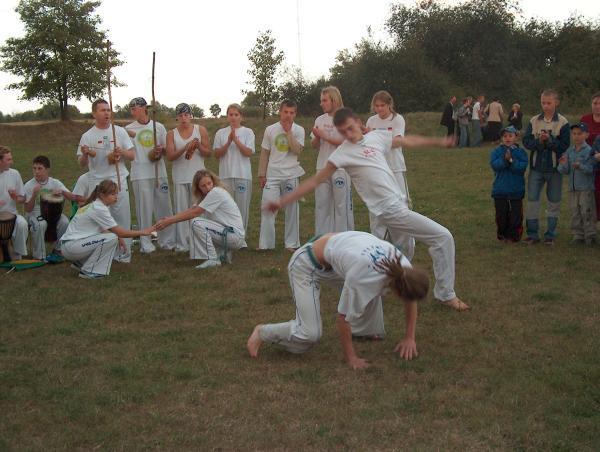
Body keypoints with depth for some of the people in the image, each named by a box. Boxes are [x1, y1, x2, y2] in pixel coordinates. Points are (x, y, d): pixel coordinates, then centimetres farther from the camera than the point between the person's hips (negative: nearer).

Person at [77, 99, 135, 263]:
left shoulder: (120, 132, 4)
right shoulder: (87, 136, 1)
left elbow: (132, 155, 5)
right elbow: (82, 164, 4)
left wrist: (121, 152, -15)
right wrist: (85, 155, -18)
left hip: (119, 181, 1)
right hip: (97, 183, -1)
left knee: (122, 218, 5)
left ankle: (124, 253, 15)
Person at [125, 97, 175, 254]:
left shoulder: (159, 127, 8)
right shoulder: (129, 129, 4)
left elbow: (167, 149, 14)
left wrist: (161, 150, -8)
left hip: (159, 172, 2)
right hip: (140, 175, -2)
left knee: (164, 207, 6)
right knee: (144, 209, 0)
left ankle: (167, 241, 17)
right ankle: (145, 243, 8)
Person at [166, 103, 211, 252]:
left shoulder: (201, 130, 3)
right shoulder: (172, 134, 4)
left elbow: (208, 153, 4)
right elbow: (170, 156, -5)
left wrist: (198, 146, -17)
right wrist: (185, 148, -20)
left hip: (197, 176, 0)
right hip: (180, 177, 1)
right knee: (181, 211, 2)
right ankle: (182, 244, 6)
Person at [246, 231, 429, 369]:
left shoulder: (402, 266, -17)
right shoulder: (363, 279, -37)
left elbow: (411, 300, 3)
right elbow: (342, 318, -23)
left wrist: (410, 338, 3)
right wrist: (351, 358, -13)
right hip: (306, 265, -8)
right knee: (310, 335, -13)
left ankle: (363, 329, 27)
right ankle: (262, 332, 8)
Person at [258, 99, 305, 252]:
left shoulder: (298, 130, 2)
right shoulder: (270, 129, 5)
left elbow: (297, 150, -14)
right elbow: (264, 153, 8)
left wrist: (288, 131, -13)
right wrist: (261, 174, 5)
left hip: (291, 175, 0)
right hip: (272, 175, 1)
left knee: (291, 208, 5)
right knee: (267, 207, -5)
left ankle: (291, 243, 14)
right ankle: (265, 244, 2)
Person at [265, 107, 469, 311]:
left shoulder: (376, 136, 7)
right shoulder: (343, 153, -10)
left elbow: (407, 141, 22)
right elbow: (314, 181, -8)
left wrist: (438, 141, 28)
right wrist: (282, 202, -12)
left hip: (399, 203, 7)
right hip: (392, 210, -7)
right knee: (443, 237, -8)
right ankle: (446, 295, 2)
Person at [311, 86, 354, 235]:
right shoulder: (320, 120, 11)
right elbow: (315, 145, 14)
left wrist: (325, 136, -14)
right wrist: (316, 137, -8)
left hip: (341, 168, -5)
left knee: (342, 204, -2)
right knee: (321, 204, 7)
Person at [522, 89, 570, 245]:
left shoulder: (563, 122, -5)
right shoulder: (534, 121, 2)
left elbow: (564, 145, -10)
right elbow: (526, 141, -3)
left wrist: (550, 140, -22)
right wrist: (539, 141, -20)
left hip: (554, 168, -1)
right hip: (536, 167, 2)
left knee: (554, 202, 7)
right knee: (532, 199, 0)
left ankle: (550, 234, 18)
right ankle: (532, 234, 10)